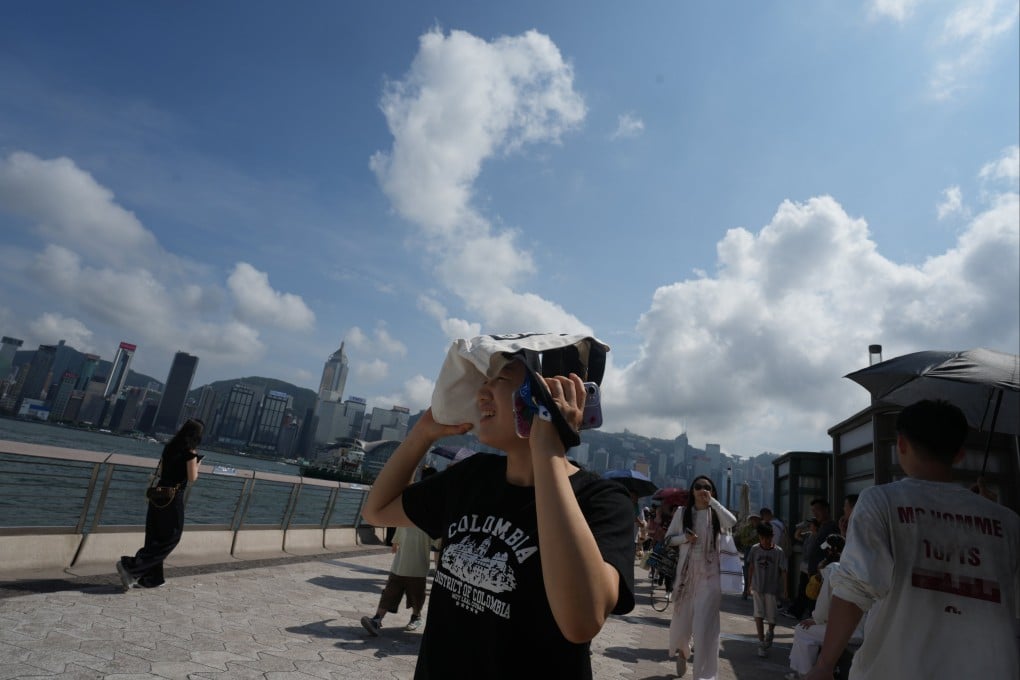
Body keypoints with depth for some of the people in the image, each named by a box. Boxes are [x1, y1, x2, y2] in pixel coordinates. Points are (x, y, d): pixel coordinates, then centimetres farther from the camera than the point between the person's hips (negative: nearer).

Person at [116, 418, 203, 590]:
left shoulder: (169, 447, 8)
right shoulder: (190, 452, -14)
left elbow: (160, 471, 18)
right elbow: (192, 477, -13)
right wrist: (197, 464, 4)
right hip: (173, 497, -8)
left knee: (155, 537, 14)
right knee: (170, 538, 3)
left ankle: (152, 578, 21)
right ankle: (130, 566, -7)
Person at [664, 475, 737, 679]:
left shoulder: (715, 513, -1)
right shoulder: (682, 512, 2)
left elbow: (732, 522, -23)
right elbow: (668, 538, 5)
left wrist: (712, 501, -18)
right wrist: (685, 537, -13)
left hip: (709, 574, -2)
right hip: (686, 571, 2)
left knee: (705, 625, -6)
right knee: (681, 618, 15)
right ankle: (681, 650, 47)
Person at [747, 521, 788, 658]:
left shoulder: (778, 551, -11)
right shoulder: (755, 549, -4)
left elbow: (783, 571, -6)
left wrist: (785, 589, -7)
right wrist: (750, 584, 9)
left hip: (772, 588, -1)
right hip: (757, 587, 1)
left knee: (771, 617, 7)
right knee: (758, 614, -6)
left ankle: (770, 632, 39)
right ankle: (761, 643, 4)